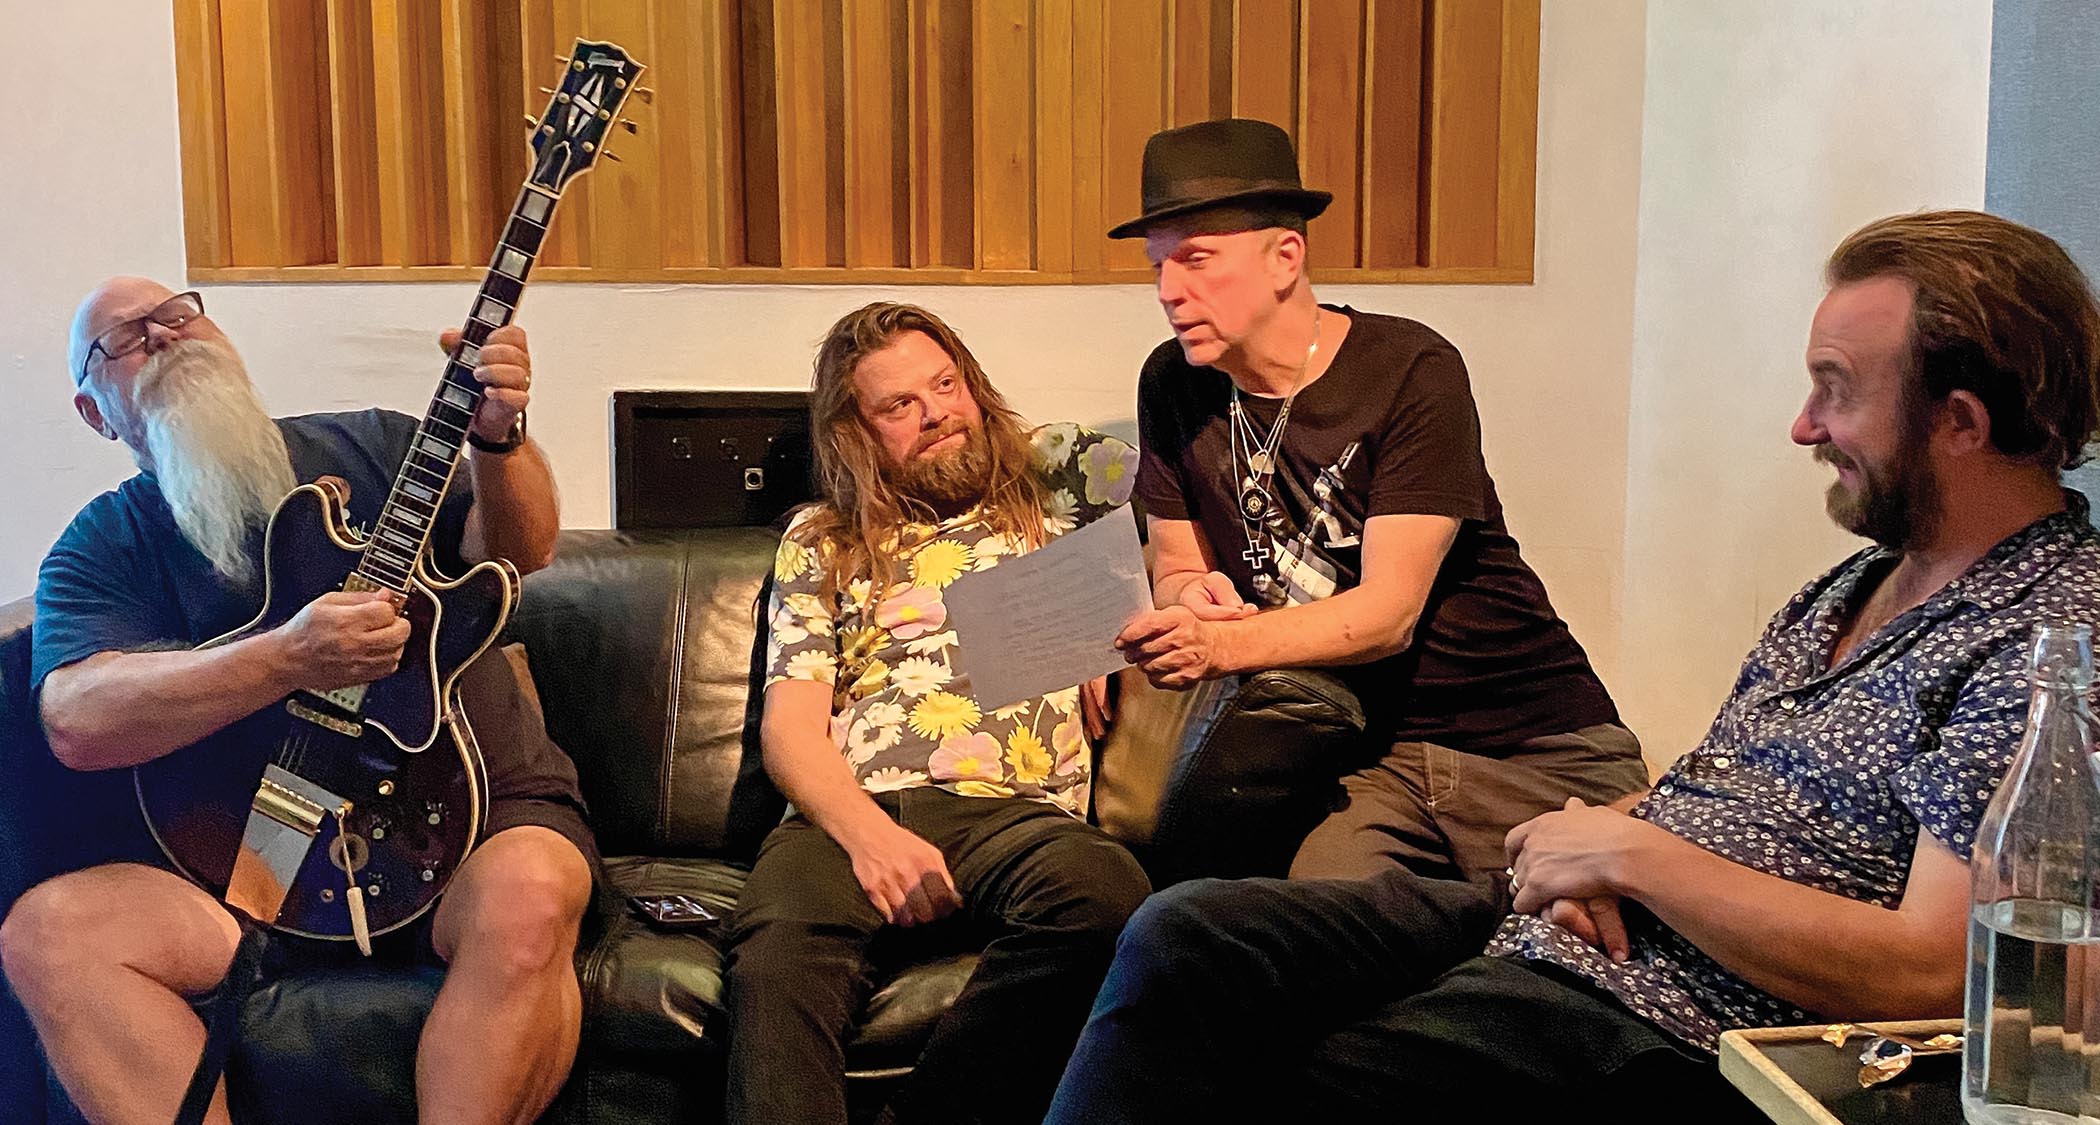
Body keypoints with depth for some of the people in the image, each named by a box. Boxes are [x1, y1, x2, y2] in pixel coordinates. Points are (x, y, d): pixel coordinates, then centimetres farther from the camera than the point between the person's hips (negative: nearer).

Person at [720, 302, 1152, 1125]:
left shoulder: (1053, 480, 23)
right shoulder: (819, 544, 22)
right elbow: (790, 725, 11)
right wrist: (867, 833, -10)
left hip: (1015, 810, 1)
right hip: (851, 811, 0)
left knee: (1102, 890, -37)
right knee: (778, 955, -37)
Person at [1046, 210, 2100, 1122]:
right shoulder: (1858, 582, 14)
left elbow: (1925, 976, -23)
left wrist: (1634, 853, -16)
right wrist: (1588, 854, -3)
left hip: (1657, 1035, -8)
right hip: (1539, 928, 9)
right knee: (1183, 936, -7)